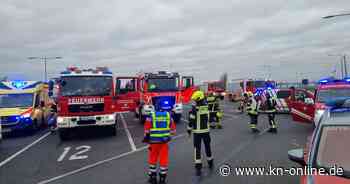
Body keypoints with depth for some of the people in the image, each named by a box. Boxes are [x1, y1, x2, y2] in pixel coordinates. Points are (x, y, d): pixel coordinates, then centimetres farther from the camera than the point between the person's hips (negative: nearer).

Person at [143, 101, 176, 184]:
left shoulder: (151, 116, -5)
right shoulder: (168, 115, 1)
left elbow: (147, 129, -3)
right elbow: (173, 129, 7)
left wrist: (146, 137, 13)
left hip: (154, 141, -1)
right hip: (164, 141, 1)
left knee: (153, 159, 15)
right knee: (164, 160, 9)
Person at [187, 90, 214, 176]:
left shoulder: (195, 108, -15)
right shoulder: (207, 106, 0)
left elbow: (191, 120, -13)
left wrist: (189, 129, -2)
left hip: (197, 131, -4)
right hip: (206, 130, 5)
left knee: (197, 149, 1)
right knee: (207, 147, 19)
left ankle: (198, 168, -2)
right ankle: (210, 163, 35)